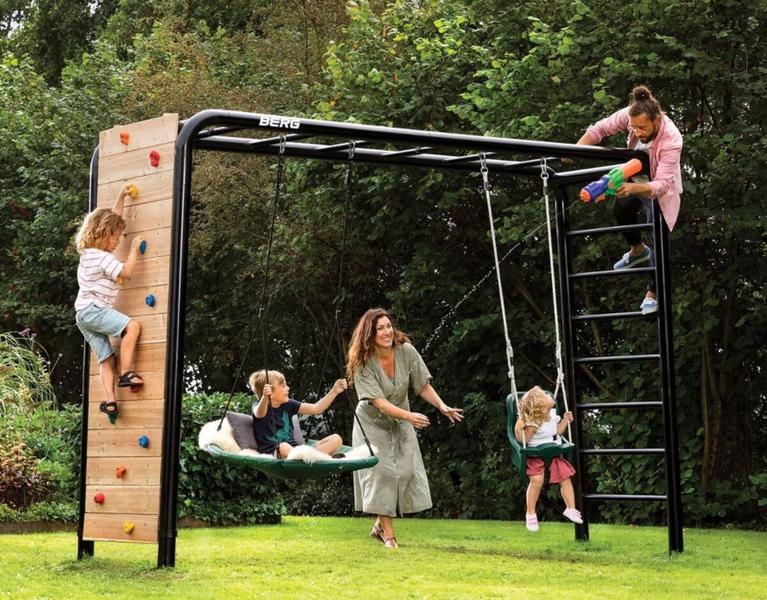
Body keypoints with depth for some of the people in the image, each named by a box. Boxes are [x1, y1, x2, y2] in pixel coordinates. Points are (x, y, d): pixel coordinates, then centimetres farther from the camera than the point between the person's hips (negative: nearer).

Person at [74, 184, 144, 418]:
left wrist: (121, 198, 26)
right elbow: (127, 272, -17)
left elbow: (111, 220, 25)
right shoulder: (102, 257, -14)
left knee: (106, 358, 6)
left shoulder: (91, 252, 15)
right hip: (93, 310, -10)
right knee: (132, 326, -18)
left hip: (84, 314, 10)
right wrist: (134, 248, -7)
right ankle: (126, 373, -19)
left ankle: (110, 400, -4)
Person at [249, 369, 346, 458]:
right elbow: (260, 414, -32)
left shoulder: (288, 404, 12)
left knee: (336, 439, -10)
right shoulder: (258, 406, -6)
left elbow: (316, 409, 14)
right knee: (284, 447, -43)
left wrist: (334, 391, 4)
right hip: (272, 453, -6)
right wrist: (265, 397, -54)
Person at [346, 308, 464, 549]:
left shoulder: (406, 351, -16)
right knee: (381, 472, -10)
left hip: (400, 423, 4)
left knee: (406, 470, -3)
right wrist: (410, 416, -42)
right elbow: (379, 402, -30)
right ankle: (388, 533, -3)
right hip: (373, 423, -3)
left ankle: (380, 524, 15)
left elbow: (423, 386, -7)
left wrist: (443, 407, -22)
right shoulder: (363, 363, -24)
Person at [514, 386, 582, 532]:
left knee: (565, 477, -1)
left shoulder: (552, 416, 1)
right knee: (536, 480, -23)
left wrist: (565, 420, 9)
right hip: (536, 457, -7)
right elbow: (523, 440, -23)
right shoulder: (533, 424, -22)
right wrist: (518, 428, -38)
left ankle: (571, 509, 14)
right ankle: (531, 514, -9)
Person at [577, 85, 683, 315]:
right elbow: (600, 129, -20)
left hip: (659, 189, -6)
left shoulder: (671, 140, -43)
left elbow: (662, 184, -46)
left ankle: (652, 293, 12)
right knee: (620, 210, 27)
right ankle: (638, 250, 56)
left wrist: (633, 188, -64)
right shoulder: (630, 115, -31)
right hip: (635, 178, 6)